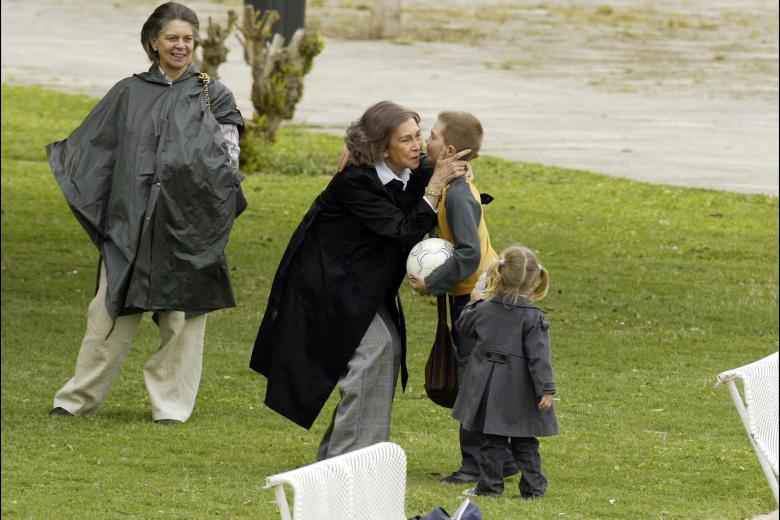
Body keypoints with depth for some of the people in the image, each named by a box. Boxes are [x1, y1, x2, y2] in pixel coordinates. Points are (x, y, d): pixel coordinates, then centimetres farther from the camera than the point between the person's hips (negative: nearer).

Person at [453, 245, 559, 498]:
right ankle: (533, 486, 10)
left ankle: (490, 485, 7)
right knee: (525, 441, 9)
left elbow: (464, 324, 16)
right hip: (519, 389, -2)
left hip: (487, 385, 2)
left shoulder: (484, 309, -4)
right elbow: (539, 356, -16)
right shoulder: (533, 317, -13)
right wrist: (545, 389, -14)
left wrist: (475, 301, 33)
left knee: (490, 439, 8)